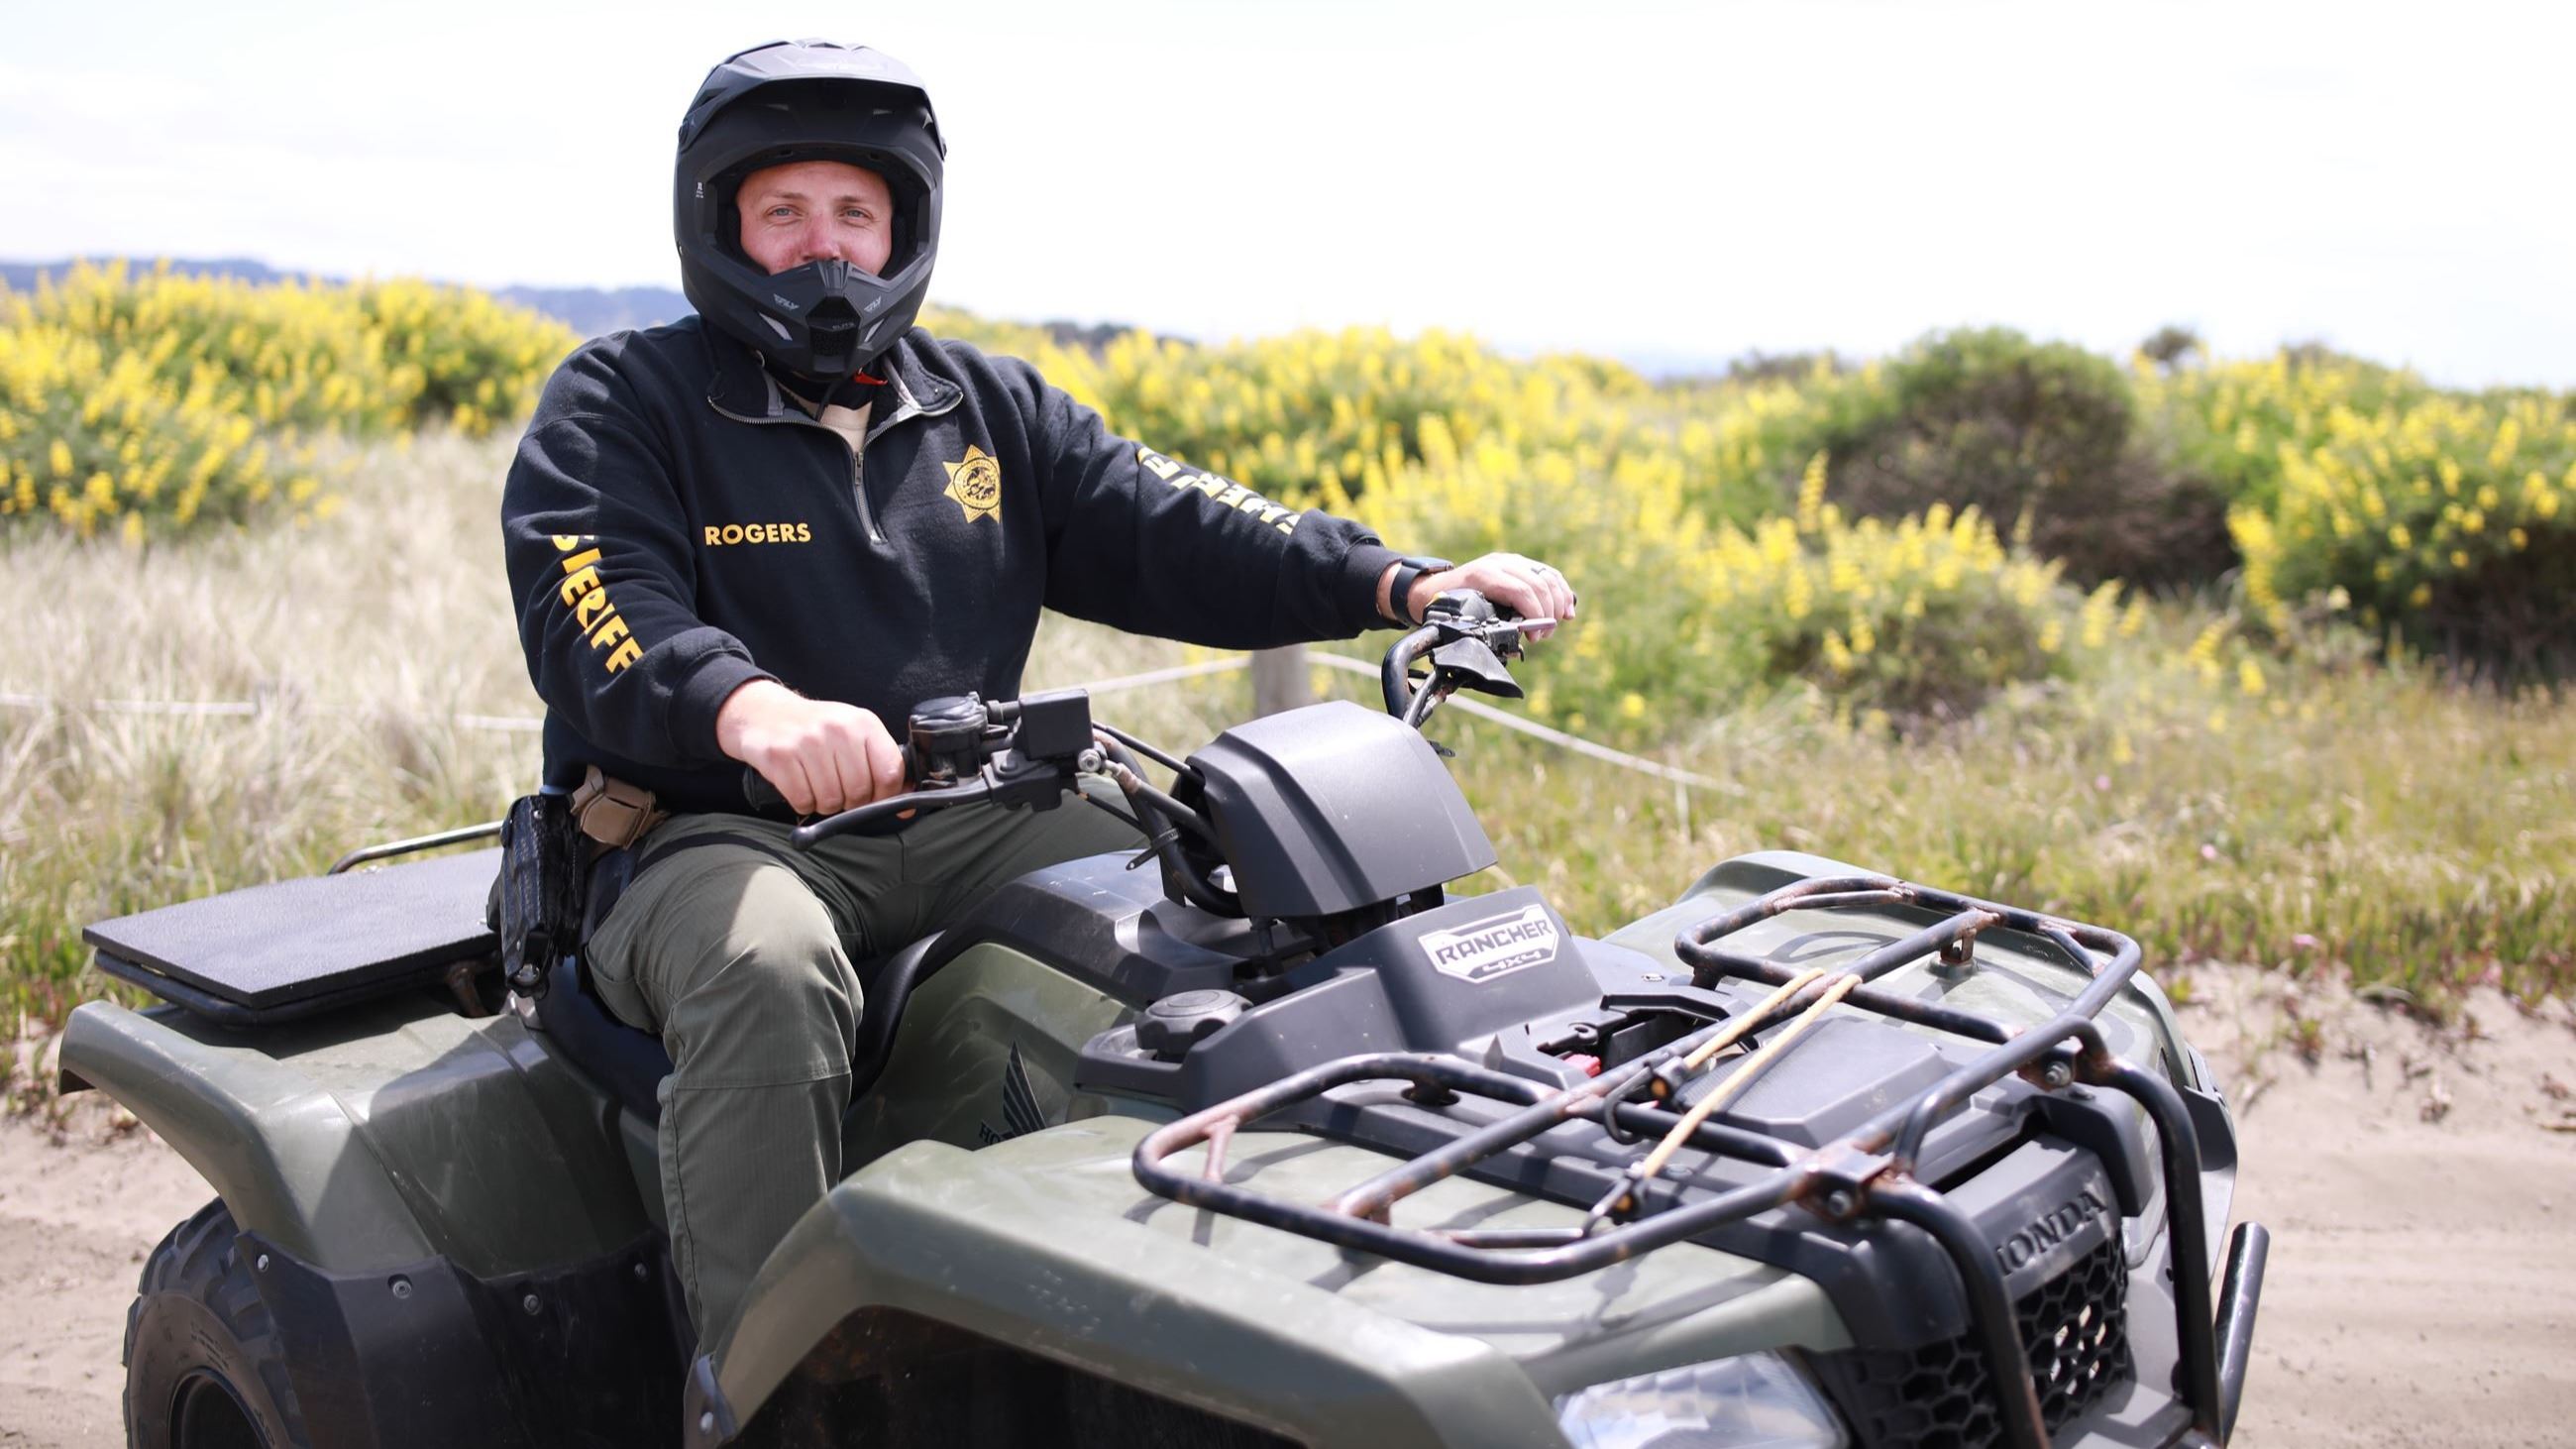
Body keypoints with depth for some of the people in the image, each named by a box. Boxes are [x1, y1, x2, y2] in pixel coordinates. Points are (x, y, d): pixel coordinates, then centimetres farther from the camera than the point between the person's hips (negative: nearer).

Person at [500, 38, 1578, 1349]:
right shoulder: (617, 404, 2)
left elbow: (1167, 534, 8)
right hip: (708, 830, -4)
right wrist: (747, 706, -39)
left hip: (958, 823, 5)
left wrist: (1397, 581, -7)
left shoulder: (988, 409, 17)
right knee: (766, 965, -38)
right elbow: (595, 617, -16)